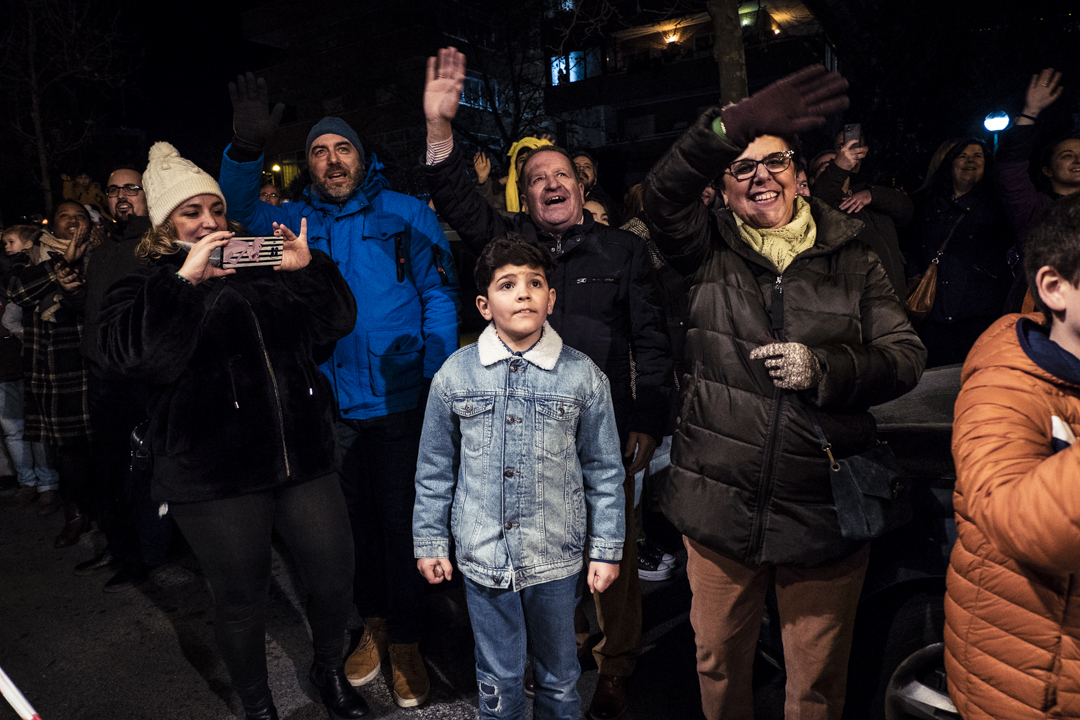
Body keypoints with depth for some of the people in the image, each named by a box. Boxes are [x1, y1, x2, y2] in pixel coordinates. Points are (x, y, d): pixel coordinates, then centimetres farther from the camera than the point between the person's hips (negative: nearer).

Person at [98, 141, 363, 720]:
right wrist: (187, 279, -20)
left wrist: (308, 268, -5)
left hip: (302, 458, 3)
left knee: (334, 578, 11)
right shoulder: (148, 287, 2)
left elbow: (335, 322, 10)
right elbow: (131, 354, -18)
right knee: (241, 601, 11)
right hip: (216, 479, -3)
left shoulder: (264, 269, 12)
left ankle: (329, 669, 40)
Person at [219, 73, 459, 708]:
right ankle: (374, 624, 36)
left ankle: (406, 643, 23)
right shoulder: (299, 220, 8)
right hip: (334, 405, 3)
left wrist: (438, 380, -12)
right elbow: (243, 210, -3)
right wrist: (247, 151, -22)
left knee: (400, 520, 6)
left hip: (400, 401, -3)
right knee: (357, 517, 16)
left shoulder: (406, 214, -1)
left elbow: (440, 297, -3)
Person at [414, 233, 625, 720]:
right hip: (483, 557, 0)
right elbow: (434, 469, 4)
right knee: (498, 680, 16)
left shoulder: (583, 377, -7)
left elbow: (604, 471, 0)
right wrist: (429, 542, 7)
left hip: (557, 558, 0)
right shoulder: (454, 376, -5)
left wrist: (607, 549, 2)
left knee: (560, 677, 19)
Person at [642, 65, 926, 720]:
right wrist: (735, 126, -33)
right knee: (718, 664, 19)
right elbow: (665, 190, -18)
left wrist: (824, 369, -17)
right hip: (720, 509, 0)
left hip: (824, 513, 1)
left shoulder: (853, 260, 4)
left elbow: (906, 356, 1)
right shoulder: (708, 253, 1)